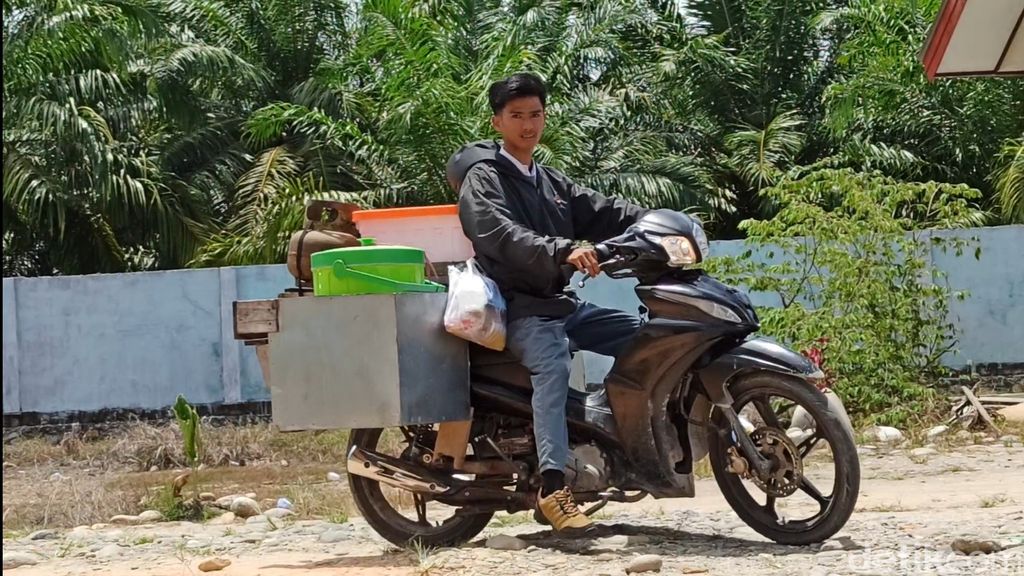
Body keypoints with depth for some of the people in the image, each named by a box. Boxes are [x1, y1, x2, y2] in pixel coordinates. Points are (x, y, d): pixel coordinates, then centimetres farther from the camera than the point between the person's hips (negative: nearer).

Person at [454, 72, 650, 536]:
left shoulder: (552, 182, 23)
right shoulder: (484, 180, -3)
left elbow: (605, 211, 14)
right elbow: (504, 236, -23)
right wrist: (564, 250, -39)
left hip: (562, 302, 8)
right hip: (521, 307, -8)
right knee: (553, 364, -34)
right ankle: (553, 488, -42)